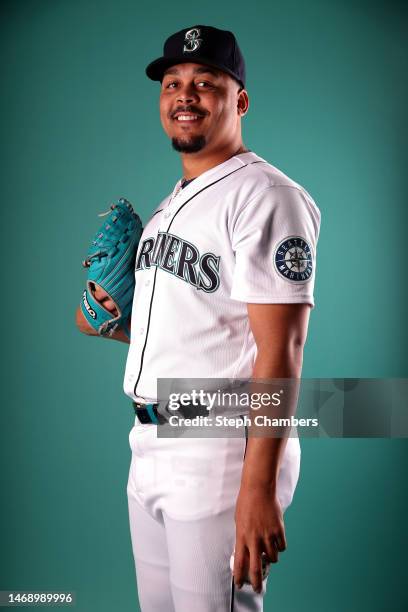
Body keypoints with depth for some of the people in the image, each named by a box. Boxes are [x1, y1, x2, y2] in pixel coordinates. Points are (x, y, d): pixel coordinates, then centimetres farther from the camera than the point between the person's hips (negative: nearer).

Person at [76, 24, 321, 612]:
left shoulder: (266, 197, -12)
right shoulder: (170, 204, 16)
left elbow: (280, 350, -20)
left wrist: (258, 488, -25)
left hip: (221, 453, -9)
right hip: (148, 445, 9)